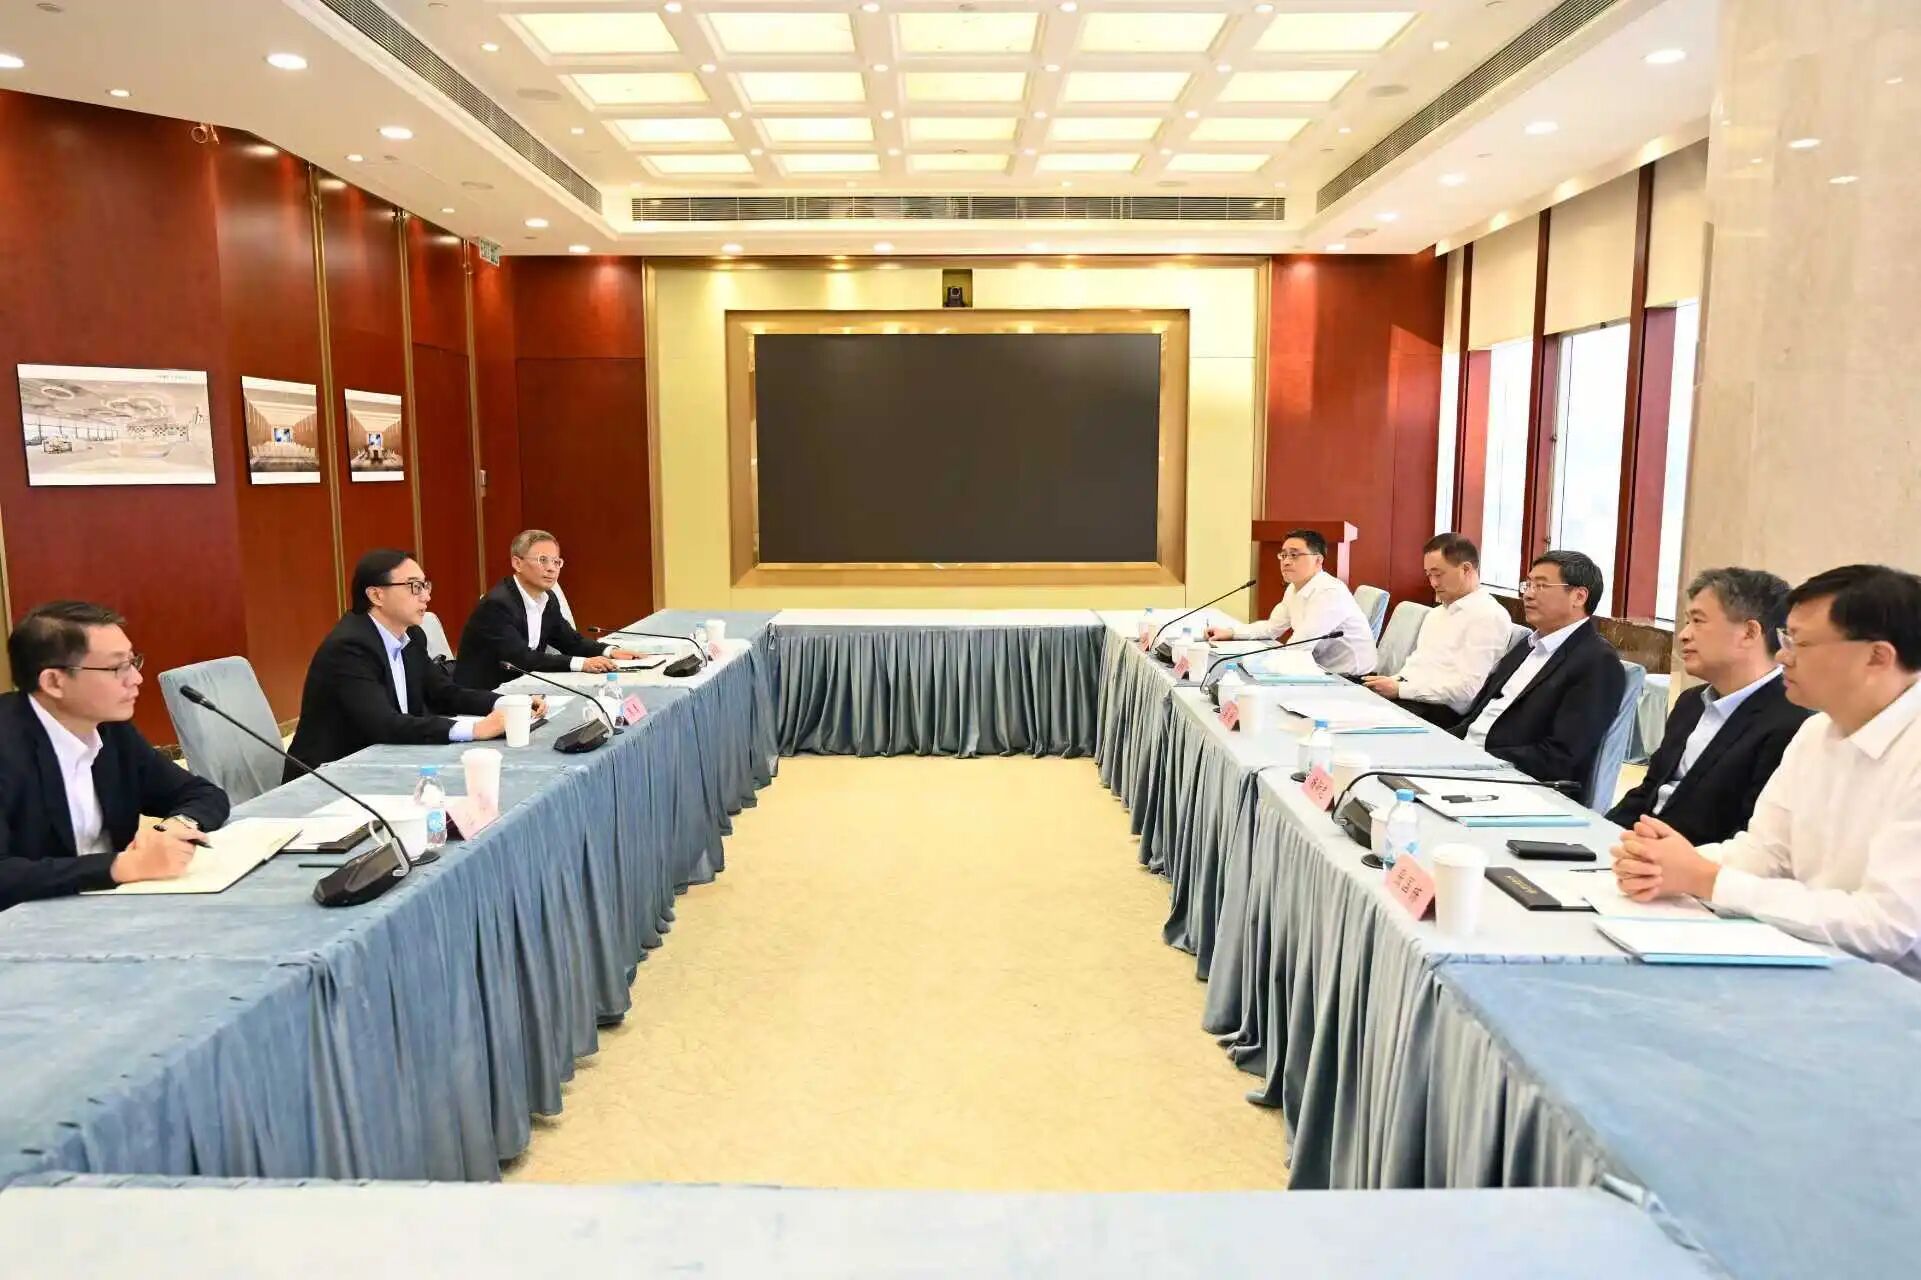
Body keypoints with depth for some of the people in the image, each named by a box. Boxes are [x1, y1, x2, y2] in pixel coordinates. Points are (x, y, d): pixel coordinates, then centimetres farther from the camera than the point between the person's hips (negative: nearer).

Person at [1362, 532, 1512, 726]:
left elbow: (1467, 689, -17)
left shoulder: (1489, 616, -8)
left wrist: (1401, 689, -17)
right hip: (1408, 698, 8)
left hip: (1441, 711, -8)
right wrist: (1393, 681, -2)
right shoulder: (1436, 613, 22)